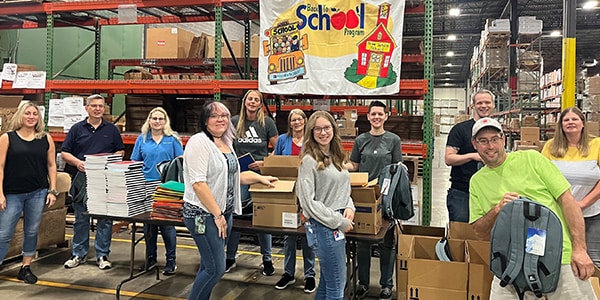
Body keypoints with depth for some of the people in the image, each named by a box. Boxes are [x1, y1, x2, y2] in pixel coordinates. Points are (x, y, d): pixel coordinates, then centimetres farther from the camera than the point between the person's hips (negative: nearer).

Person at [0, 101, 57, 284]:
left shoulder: (46, 139, 5)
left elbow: (51, 165, 7)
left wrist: (52, 191, 2)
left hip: (38, 193, 2)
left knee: (31, 232, 11)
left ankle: (26, 268, 24)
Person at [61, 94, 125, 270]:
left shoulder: (111, 129, 10)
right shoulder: (77, 128, 7)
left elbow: (120, 152, 12)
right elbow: (64, 153, 5)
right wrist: (77, 162, -13)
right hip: (81, 179, 0)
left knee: (105, 219, 2)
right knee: (81, 219, 8)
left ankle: (102, 255, 12)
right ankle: (79, 254, 21)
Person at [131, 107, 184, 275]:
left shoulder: (173, 139, 3)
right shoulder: (142, 139, 10)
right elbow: (134, 163, 11)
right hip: (146, 187, 3)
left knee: (167, 224, 0)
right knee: (148, 224, 11)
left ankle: (171, 260, 12)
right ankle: (150, 258, 27)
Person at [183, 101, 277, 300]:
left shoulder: (226, 144, 12)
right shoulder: (199, 142, -14)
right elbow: (198, 183, -21)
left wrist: (259, 178, 20)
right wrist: (217, 214, -20)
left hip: (224, 212, 8)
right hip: (204, 214, -8)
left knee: (208, 267, 15)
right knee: (216, 269, -6)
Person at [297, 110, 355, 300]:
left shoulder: (336, 157, 11)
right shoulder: (309, 160, -13)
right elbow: (308, 202, -17)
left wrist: (350, 208, -2)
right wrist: (340, 222, -15)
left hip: (338, 225, 8)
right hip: (323, 227, -8)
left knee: (327, 282, 20)